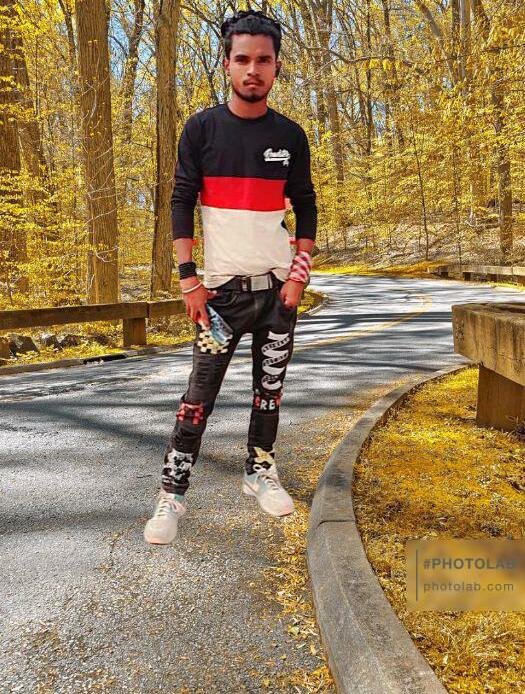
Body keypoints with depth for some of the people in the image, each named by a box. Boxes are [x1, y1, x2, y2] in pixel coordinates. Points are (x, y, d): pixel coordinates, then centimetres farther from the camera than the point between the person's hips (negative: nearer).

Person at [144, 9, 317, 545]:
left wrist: (299, 274, -1)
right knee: (201, 390, -6)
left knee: (270, 385, 9)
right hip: (222, 285, -3)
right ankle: (172, 494, 4)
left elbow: (305, 207, 10)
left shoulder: (290, 135, 7)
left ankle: (259, 471, 26)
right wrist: (188, 278, -10)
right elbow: (181, 201, -2)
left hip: (279, 285, 3)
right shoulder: (202, 128, 0)